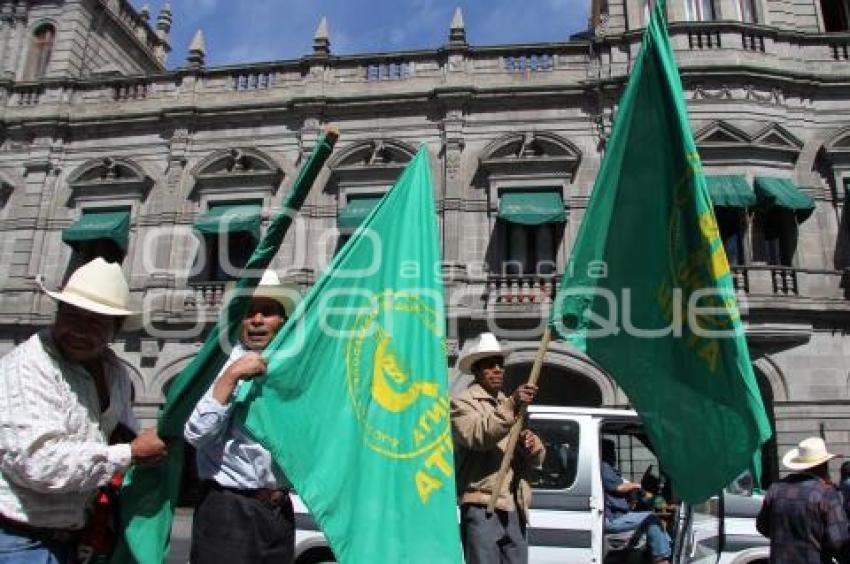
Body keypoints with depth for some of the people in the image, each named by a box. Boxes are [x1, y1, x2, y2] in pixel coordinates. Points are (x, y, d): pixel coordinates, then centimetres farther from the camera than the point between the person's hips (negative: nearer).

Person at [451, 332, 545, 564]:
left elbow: (537, 459, 18)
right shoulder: (462, 402, 2)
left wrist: (532, 445, -6)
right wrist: (511, 405, -28)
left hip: (515, 510, 7)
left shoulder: (510, 404, 23)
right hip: (482, 508, -7)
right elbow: (478, 436, -19)